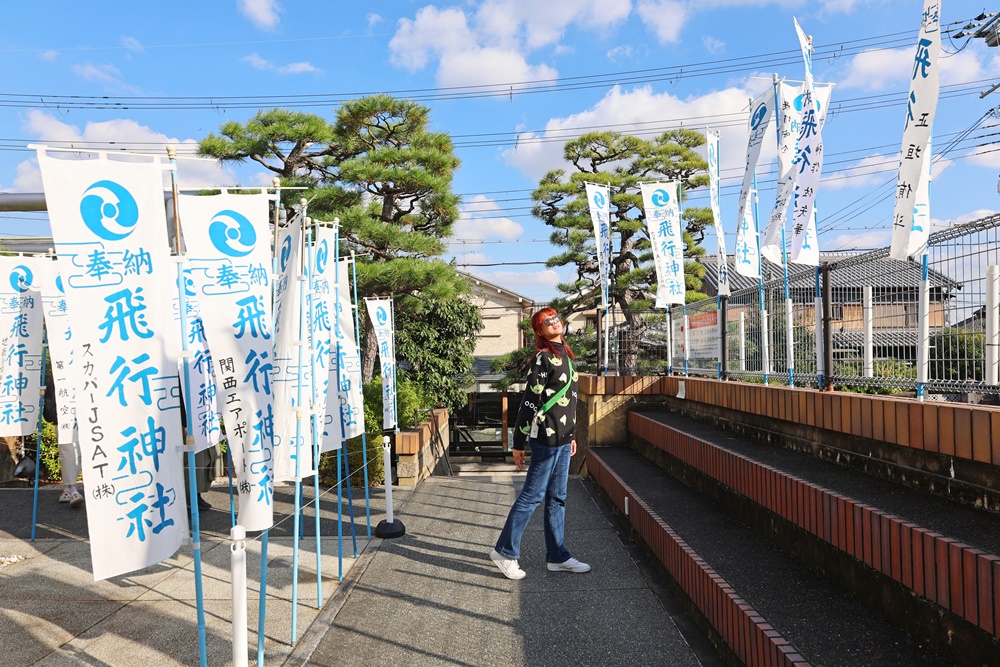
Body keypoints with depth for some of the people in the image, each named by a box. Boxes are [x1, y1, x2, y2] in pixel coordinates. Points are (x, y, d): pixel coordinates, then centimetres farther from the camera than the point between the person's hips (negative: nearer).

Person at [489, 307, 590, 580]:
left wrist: (571, 435, 22)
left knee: (557, 498, 13)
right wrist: (519, 444, -16)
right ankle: (505, 552, 11)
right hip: (546, 438, -9)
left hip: (562, 440, 9)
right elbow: (529, 401, -16)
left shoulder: (565, 356, 14)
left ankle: (557, 557, 21)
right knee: (532, 495, -1)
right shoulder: (543, 358, -13)